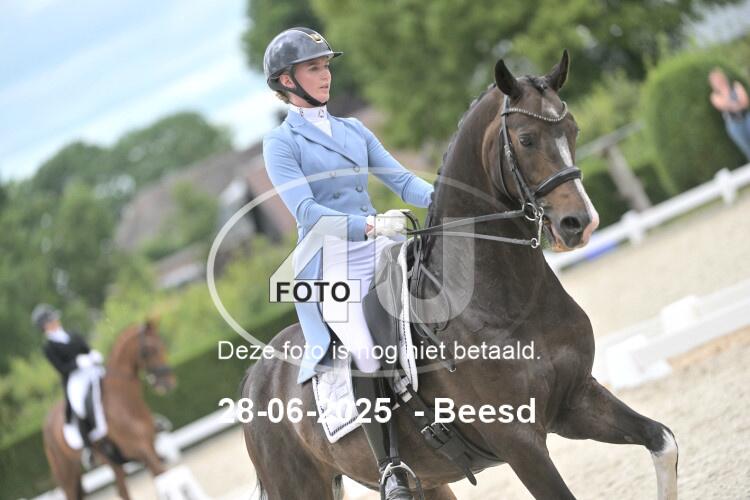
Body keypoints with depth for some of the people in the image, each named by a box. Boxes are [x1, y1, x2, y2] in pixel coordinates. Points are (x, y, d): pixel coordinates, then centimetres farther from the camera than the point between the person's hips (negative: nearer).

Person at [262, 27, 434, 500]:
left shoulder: (354, 130, 17)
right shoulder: (281, 142, -1)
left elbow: (400, 178, 8)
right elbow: (307, 210, -13)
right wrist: (369, 225, -27)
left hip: (379, 252, 6)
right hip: (329, 266, -6)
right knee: (369, 358, -20)